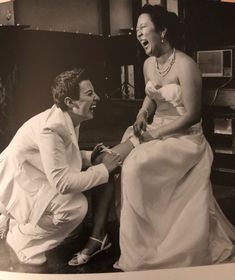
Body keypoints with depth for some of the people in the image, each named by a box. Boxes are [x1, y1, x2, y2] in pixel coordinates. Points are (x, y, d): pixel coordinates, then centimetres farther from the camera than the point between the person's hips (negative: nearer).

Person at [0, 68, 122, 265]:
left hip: (35, 178, 10)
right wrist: (104, 168, -23)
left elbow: (64, 155, 13)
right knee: (76, 205, -28)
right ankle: (22, 237, -3)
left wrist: (91, 156, -5)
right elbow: (62, 183, -32)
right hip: (19, 186, -10)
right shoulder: (51, 127, -29)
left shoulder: (69, 119, -1)